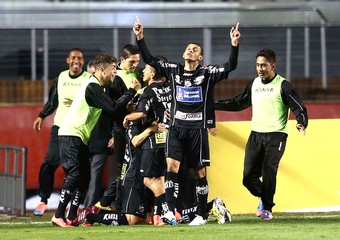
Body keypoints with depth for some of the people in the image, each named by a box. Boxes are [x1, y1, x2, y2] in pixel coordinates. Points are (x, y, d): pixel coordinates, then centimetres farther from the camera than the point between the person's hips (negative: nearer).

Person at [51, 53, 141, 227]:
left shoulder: (96, 86, 17)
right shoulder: (92, 87, -16)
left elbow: (109, 110, 18)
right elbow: (113, 108, -21)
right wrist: (132, 91, -14)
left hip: (79, 136, 10)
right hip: (71, 134, -10)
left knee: (80, 176, 7)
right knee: (74, 174, -15)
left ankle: (71, 216, 7)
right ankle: (58, 216, -16)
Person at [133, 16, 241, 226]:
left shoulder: (207, 73, -2)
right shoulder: (174, 70, 7)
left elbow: (230, 67, -13)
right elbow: (150, 60, 7)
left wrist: (234, 45, -26)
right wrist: (140, 38, -3)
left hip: (198, 129, -2)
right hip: (177, 127, 2)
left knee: (200, 172, 4)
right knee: (171, 166, -14)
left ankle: (202, 215, 13)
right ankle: (171, 212, -18)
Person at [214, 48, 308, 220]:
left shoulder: (282, 85, -4)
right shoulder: (254, 84, 13)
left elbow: (298, 107, -9)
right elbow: (238, 103, 23)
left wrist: (302, 123, -28)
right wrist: (214, 105, 16)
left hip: (276, 135, -5)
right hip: (256, 134, 5)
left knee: (268, 171, -18)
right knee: (249, 176, -3)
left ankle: (267, 208, -1)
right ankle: (263, 197, 26)